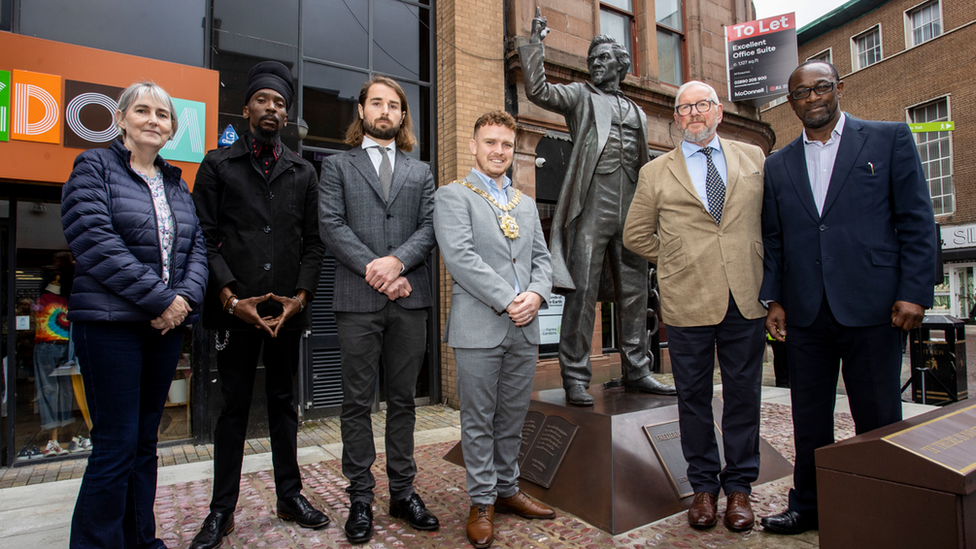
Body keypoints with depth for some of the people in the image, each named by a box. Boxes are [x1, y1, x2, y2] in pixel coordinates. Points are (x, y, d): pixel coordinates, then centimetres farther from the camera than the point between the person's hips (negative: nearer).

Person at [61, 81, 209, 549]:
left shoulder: (176, 184, 17)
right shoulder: (94, 168, 1)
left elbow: (196, 247, 10)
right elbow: (96, 242, -13)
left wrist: (185, 297, -8)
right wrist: (159, 298, -16)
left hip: (167, 323, 6)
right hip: (111, 323, -5)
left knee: (145, 439, 13)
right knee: (116, 444, -3)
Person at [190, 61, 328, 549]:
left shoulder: (303, 173, 12)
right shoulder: (218, 165, 6)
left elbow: (313, 241, 7)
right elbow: (205, 238, -1)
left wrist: (300, 296, -5)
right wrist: (232, 297, -10)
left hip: (288, 309, 2)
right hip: (236, 309, -2)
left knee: (283, 402, 12)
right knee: (234, 406, 7)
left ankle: (290, 495, 24)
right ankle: (222, 508, 21)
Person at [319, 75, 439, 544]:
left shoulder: (420, 172, 17)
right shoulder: (337, 166, 12)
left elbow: (429, 227, 5)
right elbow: (332, 226, -1)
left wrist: (397, 262, -13)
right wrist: (373, 268, -13)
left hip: (410, 299, 2)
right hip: (358, 299, -2)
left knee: (403, 400, 10)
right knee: (358, 403, 6)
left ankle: (403, 491, 23)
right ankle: (360, 499, 19)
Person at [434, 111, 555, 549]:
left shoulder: (526, 204, 19)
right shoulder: (452, 196, 0)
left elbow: (541, 258, 15)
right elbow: (460, 257, -13)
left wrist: (536, 293, -6)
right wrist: (507, 301, -16)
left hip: (524, 329, 6)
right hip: (479, 327, -5)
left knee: (512, 418, 15)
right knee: (479, 421, 5)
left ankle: (507, 490, 32)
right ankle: (481, 502, 21)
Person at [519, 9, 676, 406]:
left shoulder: (638, 114, 26)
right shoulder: (580, 95, 15)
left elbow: (644, 168, 23)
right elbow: (537, 90, -4)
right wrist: (535, 39, -2)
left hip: (631, 210, 5)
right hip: (592, 206, -4)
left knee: (634, 293, 6)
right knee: (582, 291, -7)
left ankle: (636, 371, 18)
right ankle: (575, 378, 0)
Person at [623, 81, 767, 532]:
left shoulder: (754, 158, 12)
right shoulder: (656, 173, 6)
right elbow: (636, 235, 11)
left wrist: (764, 273, 9)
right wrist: (676, 261, 5)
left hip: (746, 299, 2)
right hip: (688, 301, -1)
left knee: (743, 394, 9)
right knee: (694, 397, 7)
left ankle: (739, 486, 25)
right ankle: (704, 486, 23)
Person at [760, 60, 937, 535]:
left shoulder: (890, 139, 5)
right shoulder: (778, 165, 12)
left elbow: (917, 221, 1)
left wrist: (914, 292, -8)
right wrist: (774, 299, 4)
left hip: (871, 308, -2)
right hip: (805, 314, 3)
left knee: (878, 419, 8)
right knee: (809, 419, 11)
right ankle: (807, 508, 26)